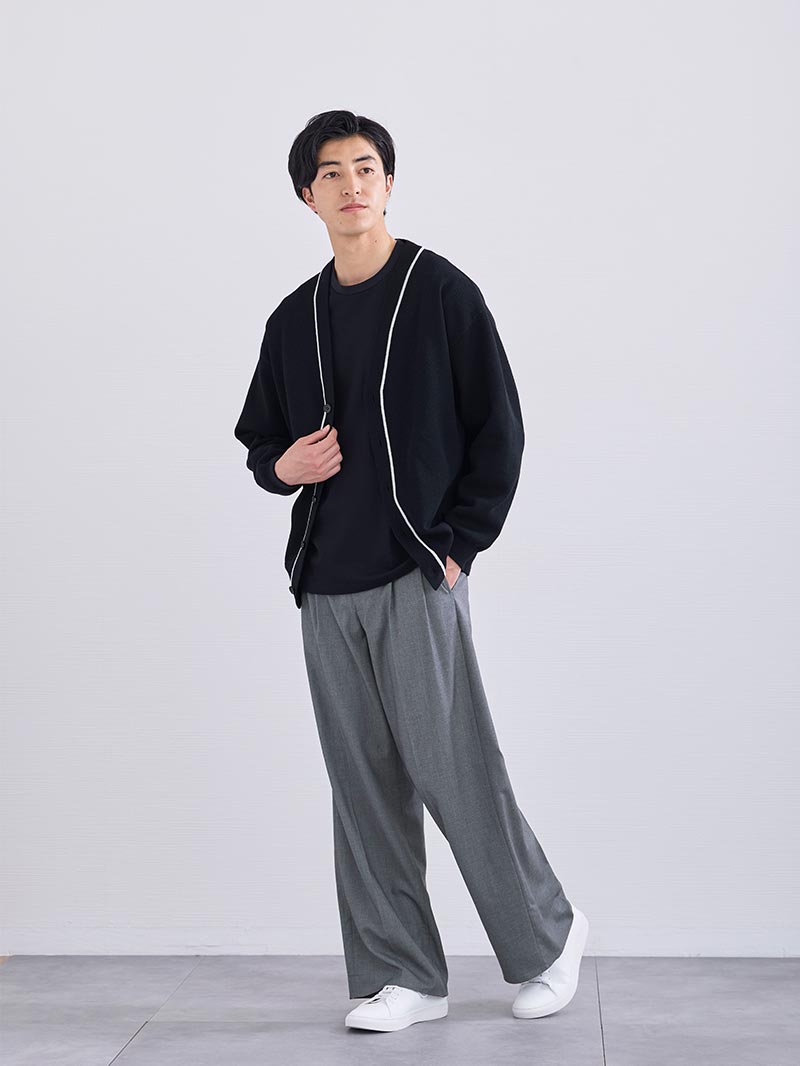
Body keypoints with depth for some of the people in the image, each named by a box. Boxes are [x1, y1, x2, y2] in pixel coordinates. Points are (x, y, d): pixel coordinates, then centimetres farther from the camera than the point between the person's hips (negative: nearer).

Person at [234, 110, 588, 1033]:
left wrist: (458, 545, -8)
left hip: (417, 578, -5)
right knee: (364, 787, 6)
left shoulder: (442, 292, -1)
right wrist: (281, 465, -3)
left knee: (454, 773, -5)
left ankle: (546, 938, 18)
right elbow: (259, 439, 20)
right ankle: (401, 978, 16)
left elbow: (498, 429, -2)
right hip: (324, 586, 5)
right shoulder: (294, 318, 13)